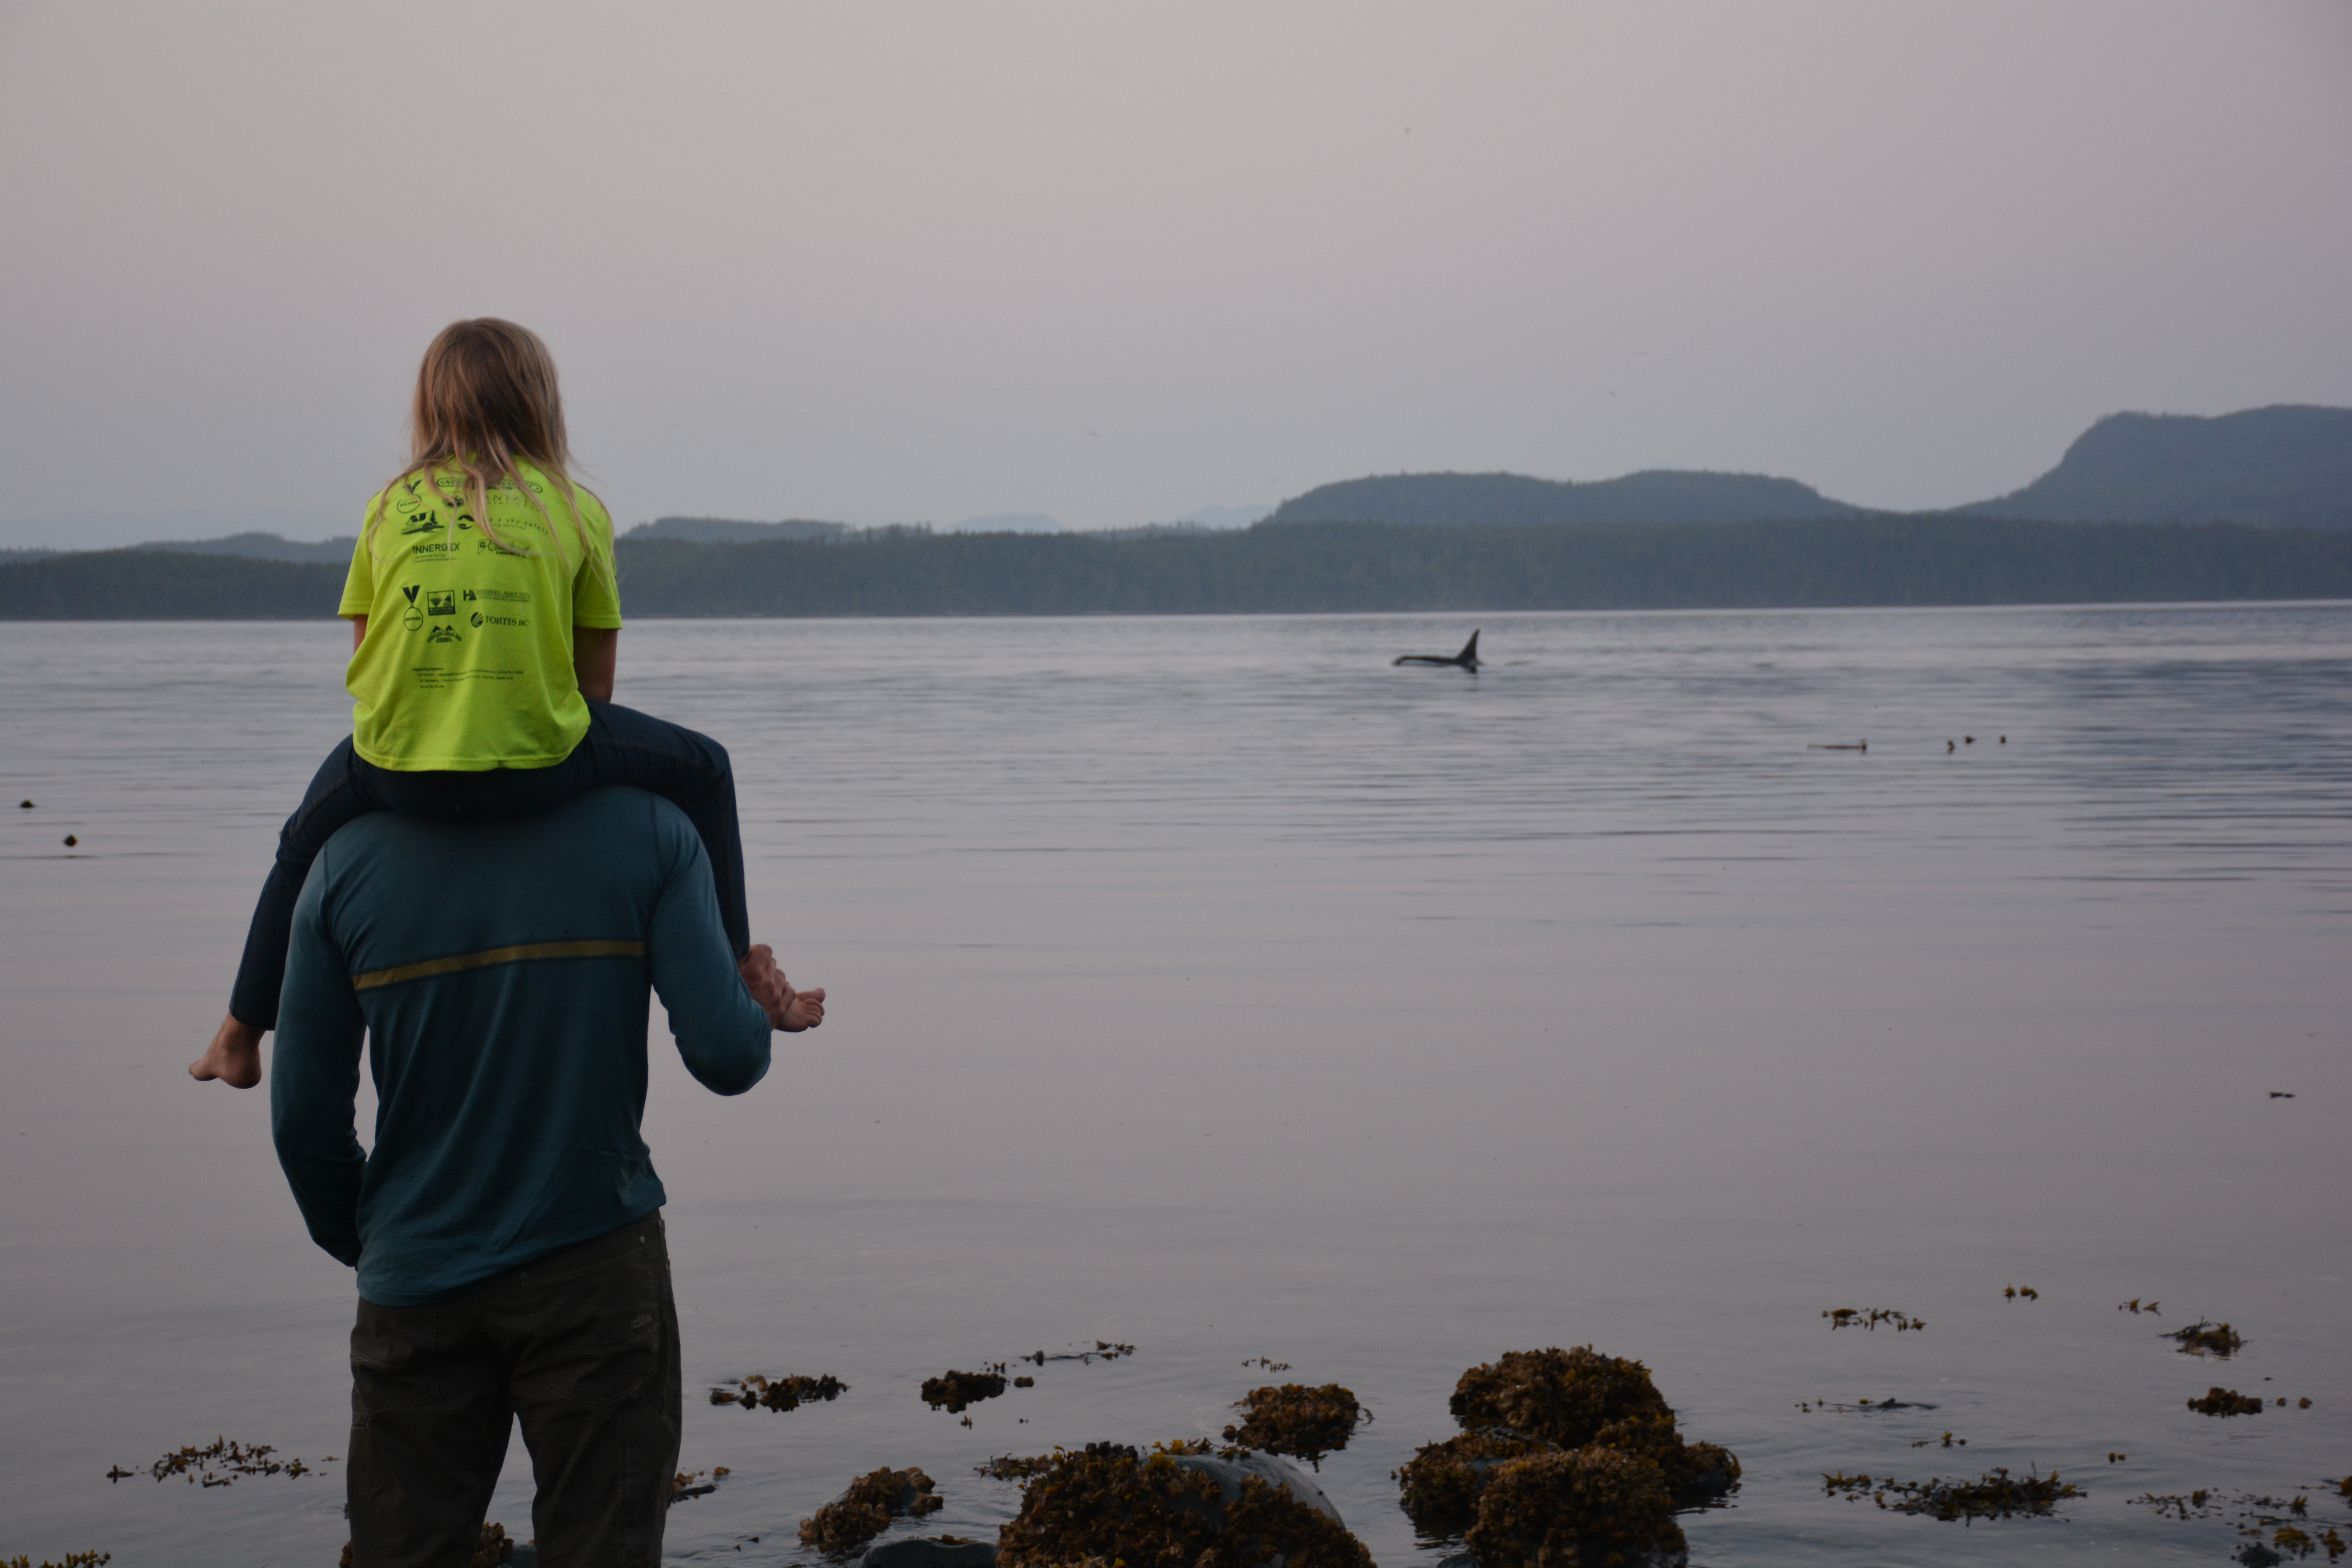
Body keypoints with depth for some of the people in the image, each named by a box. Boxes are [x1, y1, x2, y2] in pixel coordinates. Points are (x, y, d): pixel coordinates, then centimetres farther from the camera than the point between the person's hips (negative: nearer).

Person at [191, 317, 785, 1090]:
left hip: (395, 767, 2)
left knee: (306, 838, 36)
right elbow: (595, 680, 8)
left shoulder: (390, 506, 12)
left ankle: (243, 1029, 39)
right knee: (702, 767, 24)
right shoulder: (578, 510, 6)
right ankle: (740, 972, 24)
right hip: (536, 765, -2)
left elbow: (364, 666, 12)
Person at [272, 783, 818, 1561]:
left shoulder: (347, 859, -3)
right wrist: (768, 1014, 12)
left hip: (416, 1284, 2)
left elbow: (303, 1116, -1)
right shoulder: (650, 830, -8)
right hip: (599, 1264, -1)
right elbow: (725, 1054, -11)